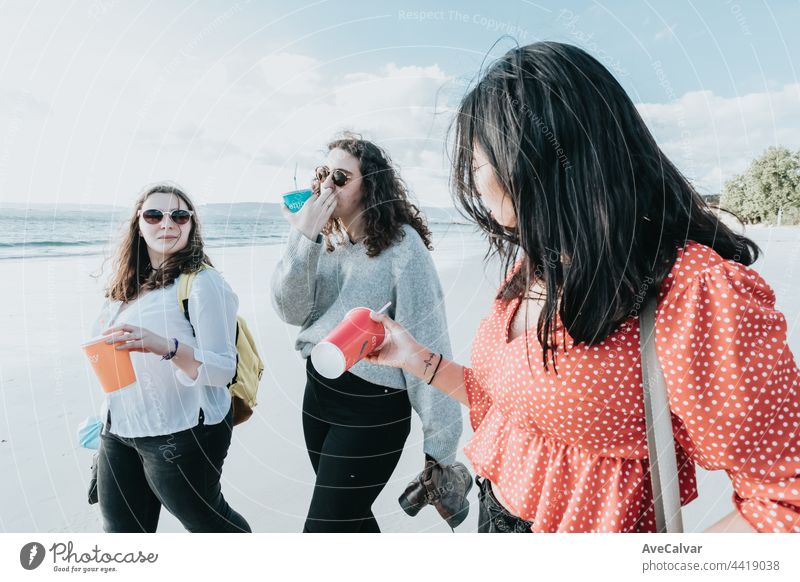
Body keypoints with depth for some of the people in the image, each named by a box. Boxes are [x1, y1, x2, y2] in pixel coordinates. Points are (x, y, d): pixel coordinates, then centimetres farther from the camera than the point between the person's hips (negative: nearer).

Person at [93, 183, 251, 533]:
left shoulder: (203, 283, -16)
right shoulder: (127, 286, 7)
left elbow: (223, 368, -20)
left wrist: (166, 346, -35)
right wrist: (105, 416, 23)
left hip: (180, 435, -7)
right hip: (119, 433, 7)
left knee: (206, 520, 13)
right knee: (121, 530, 18)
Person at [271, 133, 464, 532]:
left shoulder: (401, 244, -16)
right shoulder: (326, 240, 4)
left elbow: (426, 340, -16)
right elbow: (291, 311, -4)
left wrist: (440, 438, -15)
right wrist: (303, 239, -18)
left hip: (373, 408, -7)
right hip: (318, 394, 7)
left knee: (325, 526, 0)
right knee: (350, 518, 21)